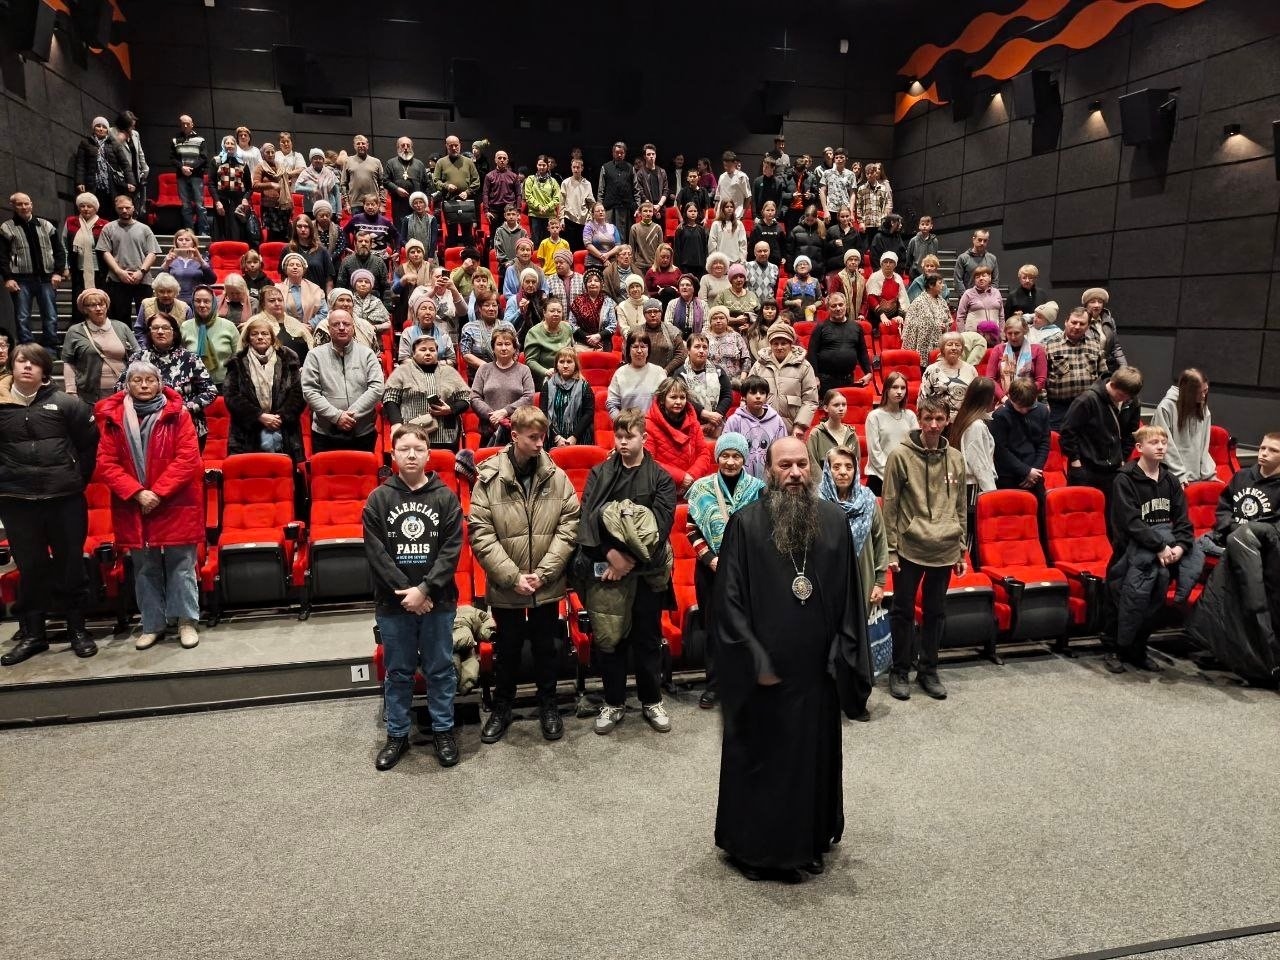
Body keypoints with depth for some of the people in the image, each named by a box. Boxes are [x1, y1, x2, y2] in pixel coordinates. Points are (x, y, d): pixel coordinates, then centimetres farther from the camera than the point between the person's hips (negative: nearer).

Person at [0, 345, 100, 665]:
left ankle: (77, 629, 19)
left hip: (65, 499, -1)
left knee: (71, 564, 7)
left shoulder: (66, 403, 0)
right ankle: (33, 634, 20)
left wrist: (78, 478, 4)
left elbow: (90, 443, 5)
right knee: (30, 567, 9)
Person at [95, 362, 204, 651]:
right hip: (133, 507, 3)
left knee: (181, 565, 3)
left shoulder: (177, 413, -3)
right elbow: (106, 464, 0)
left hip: (176, 505, -2)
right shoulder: (113, 417, 3)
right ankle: (152, 624, 22)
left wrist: (158, 492, -15)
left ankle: (187, 621, 14)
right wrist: (137, 493, -12)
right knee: (145, 569, 11)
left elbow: (187, 458, -10)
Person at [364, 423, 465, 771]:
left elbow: (452, 549, -7)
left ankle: (443, 731, 26)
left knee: (440, 670, 10)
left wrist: (424, 589, -15)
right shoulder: (378, 499, -1)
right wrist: (406, 591, -12)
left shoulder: (446, 497, -2)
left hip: (438, 601, 0)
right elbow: (376, 552, -5)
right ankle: (397, 735, 27)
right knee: (398, 672, 13)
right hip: (393, 603, 1)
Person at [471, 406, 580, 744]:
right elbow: (480, 534, -11)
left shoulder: (557, 477, -4)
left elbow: (569, 528, -5)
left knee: (545, 647, 16)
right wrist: (513, 577, -15)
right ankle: (502, 707, 36)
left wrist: (543, 573, -12)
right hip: (505, 587, -1)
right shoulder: (489, 478, -9)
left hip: (547, 586, 1)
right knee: (507, 649, 16)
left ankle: (548, 704, 36)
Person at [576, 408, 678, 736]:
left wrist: (631, 558, -16)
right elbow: (587, 518, -4)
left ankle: (651, 701, 26)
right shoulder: (599, 473, 5)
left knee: (647, 638, 10)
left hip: (647, 571, -1)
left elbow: (660, 524, -9)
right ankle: (614, 702, 24)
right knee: (608, 638, 8)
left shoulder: (660, 478, 1)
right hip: (605, 569, 1)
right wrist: (610, 553, -16)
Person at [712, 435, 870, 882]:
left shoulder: (835, 521, 1)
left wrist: (844, 657, -1)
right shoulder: (746, 523, -10)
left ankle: (809, 841, 36)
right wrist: (756, 661, -13)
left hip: (816, 669, 4)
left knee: (815, 754, 16)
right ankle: (753, 847, 29)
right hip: (761, 673, -3)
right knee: (759, 757, 10)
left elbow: (850, 596, 4)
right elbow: (729, 599, -10)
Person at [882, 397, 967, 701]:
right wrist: (891, 549, -8)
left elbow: (961, 508, 11)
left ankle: (928, 670, 26)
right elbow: (889, 506, -6)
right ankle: (900, 672, 19)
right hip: (909, 547, -4)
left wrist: (962, 551, 10)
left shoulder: (955, 458, 6)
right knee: (903, 611, 6)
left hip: (945, 550, 4)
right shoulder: (900, 455, -7)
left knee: (936, 612, 13)